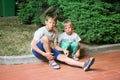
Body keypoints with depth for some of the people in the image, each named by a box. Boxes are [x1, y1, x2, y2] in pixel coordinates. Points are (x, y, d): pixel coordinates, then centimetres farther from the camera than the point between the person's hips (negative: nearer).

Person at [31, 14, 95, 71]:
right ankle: (51, 61, -24)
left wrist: (63, 49, -18)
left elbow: (55, 46, 2)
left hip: (47, 50, 5)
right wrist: (44, 54, -35)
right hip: (37, 50, -5)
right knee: (45, 38, -34)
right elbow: (33, 45, -24)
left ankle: (83, 64, -41)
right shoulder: (41, 31, -20)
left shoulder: (55, 32, -1)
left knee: (62, 57, -23)